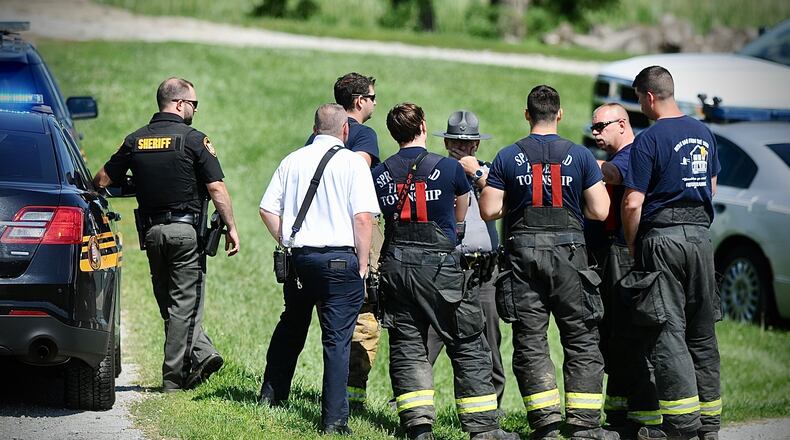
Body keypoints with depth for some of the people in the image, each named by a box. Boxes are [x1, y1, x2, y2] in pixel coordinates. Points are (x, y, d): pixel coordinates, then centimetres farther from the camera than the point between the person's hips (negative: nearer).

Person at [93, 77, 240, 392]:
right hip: (186, 229, -4)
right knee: (184, 303, 1)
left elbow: (102, 181, 8)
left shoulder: (135, 141, 5)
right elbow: (216, 188, -11)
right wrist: (231, 228, -4)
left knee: (169, 302, 14)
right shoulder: (193, 139, -8)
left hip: (151, 232, 4)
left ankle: (201, 353, 1)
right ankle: (174, 377, 1)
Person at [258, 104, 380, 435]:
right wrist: (362, 264, -5)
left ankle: (271, 394, 32)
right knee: (337, 339, -2)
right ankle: (333, 419, -4)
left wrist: (287, 243, 15)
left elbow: (267, 210, 7)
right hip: (339, 259, -4)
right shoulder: (352, 162, -5)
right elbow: (363, 218, -12)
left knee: (290, 327, 23)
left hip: (297, 258, 4)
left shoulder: (292, 161, 8)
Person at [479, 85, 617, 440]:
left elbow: (489, 211, -1)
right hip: (568, 250, -1)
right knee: (582, 342, 6)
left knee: (530, 342, 5)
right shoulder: (580, 156, 1)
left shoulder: (507, 157, 2)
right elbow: (599, 211, -2)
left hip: (523, 252, 1)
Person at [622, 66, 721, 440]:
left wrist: (632, 246, -2)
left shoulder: (649, 139, -11)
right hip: (700, 235, 6)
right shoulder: (703, 134, 11)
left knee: (667, 332, -5)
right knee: (702, 331, 11)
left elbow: (632, 203, -14)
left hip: (662, 237, -6)